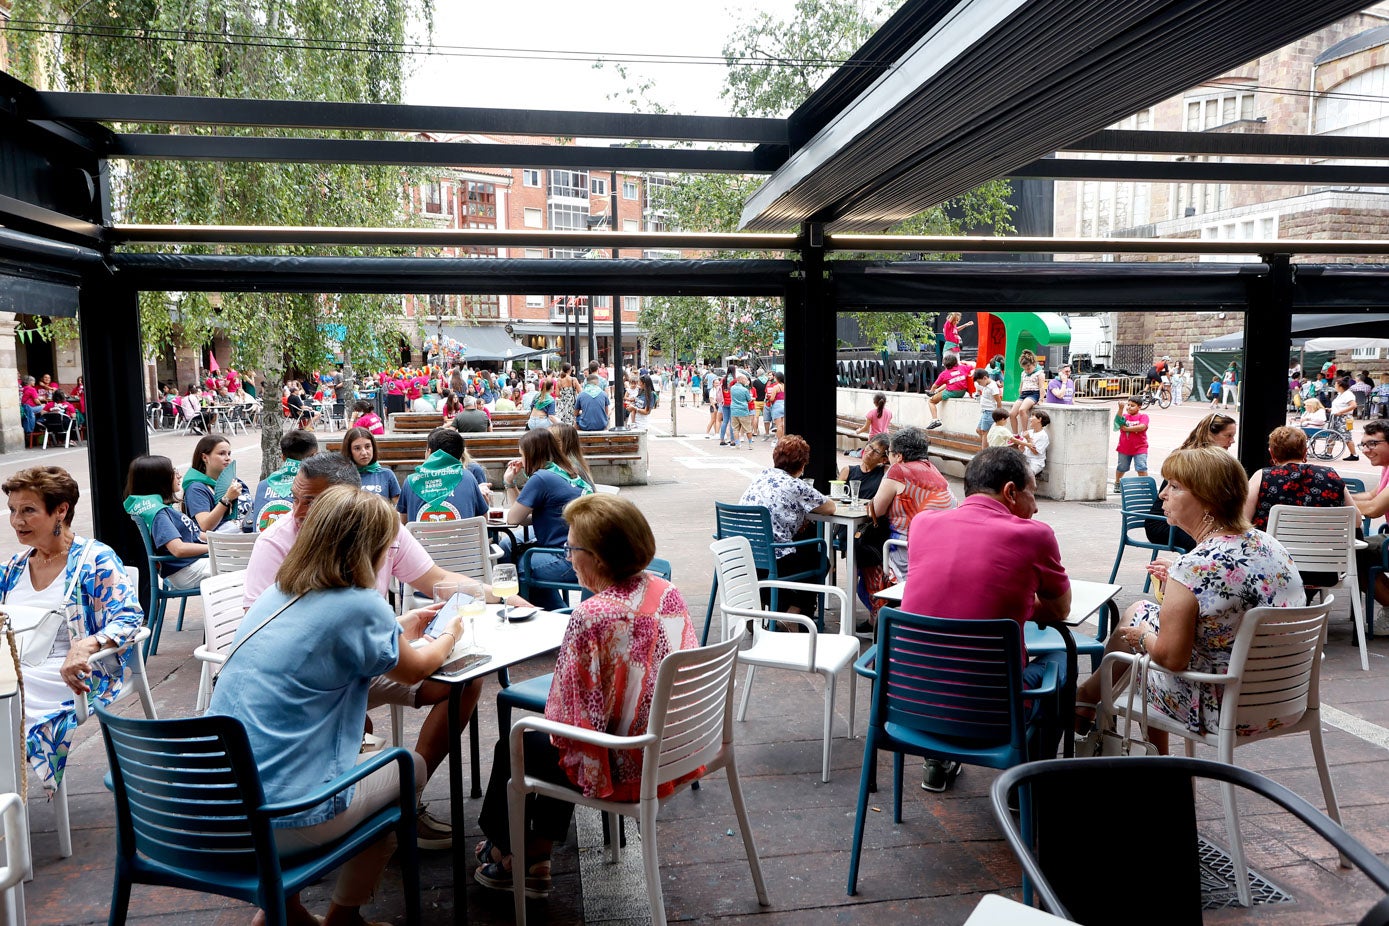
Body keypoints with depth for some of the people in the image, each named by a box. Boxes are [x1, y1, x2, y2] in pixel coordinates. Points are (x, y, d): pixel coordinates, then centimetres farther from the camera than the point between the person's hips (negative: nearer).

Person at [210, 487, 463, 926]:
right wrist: (449, 636, 23)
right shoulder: (359, 606, -16)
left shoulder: (276, 596, 4)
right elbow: (414, 672, 4)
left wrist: (399, 632, 29)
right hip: (283, 821, -7)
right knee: (412, 767, 16)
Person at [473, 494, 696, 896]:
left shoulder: (590, 617, -27)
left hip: (620, 768, -7)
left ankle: (506, 852, 44)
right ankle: (536, 855, 38)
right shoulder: (668, 593, -5)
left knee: (512, 745, 20)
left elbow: (568, 716, -21)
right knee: (547, 739, 29)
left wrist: (552, 726, 2)